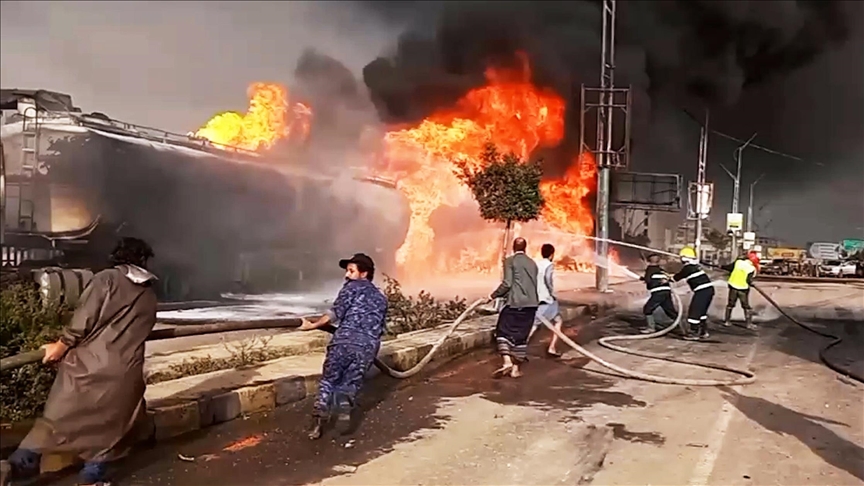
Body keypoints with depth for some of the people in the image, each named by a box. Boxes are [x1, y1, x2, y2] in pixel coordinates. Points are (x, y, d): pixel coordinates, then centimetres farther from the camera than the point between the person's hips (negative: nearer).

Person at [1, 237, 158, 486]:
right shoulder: (149, 297, 12)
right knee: (109, 422, 15)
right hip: (125, 369, 2)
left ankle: (20, 464, 12)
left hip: (90, 360, -2)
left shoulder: (106, 279, -1)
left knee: (58, 415, 10)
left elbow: (84, 319, -8)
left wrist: (61, 345, 2)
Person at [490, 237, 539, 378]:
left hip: (515, 303, -5)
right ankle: (515, 368, 10)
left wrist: (494, 295, 0)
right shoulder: (532, 263, 13)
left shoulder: (510, 261, -3)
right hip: (530, 304, 5)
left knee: (503, 331, 6)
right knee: (521, 336, 9)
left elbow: (507, 283, -12)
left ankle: (507, 362, -12)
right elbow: (535, 285, 16)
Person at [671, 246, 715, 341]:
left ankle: (694, 333, 2)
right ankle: (703, 331, 25)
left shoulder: (687, 267, -9)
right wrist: (670, 277, 32)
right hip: (709, 289, 9)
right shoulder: (695, 265, 18)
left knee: (694, 311, -2)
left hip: (702, 290, -9)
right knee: (701, 311, 20)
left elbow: (677, 277, 2)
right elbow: (680, 275, 27)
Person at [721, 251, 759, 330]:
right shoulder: (752, 269, -13)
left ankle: (727, 321, 19)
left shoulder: (738, 262, -5)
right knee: (746, 306, 9)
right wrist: (751, 283, 7)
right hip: (743, 288, -3)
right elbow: (749, 280, -14)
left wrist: (722, 267, 20)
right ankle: (749, 323, 10)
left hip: (733, 286, 3)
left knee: (730, 304, 15)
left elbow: (729, 267, 3)